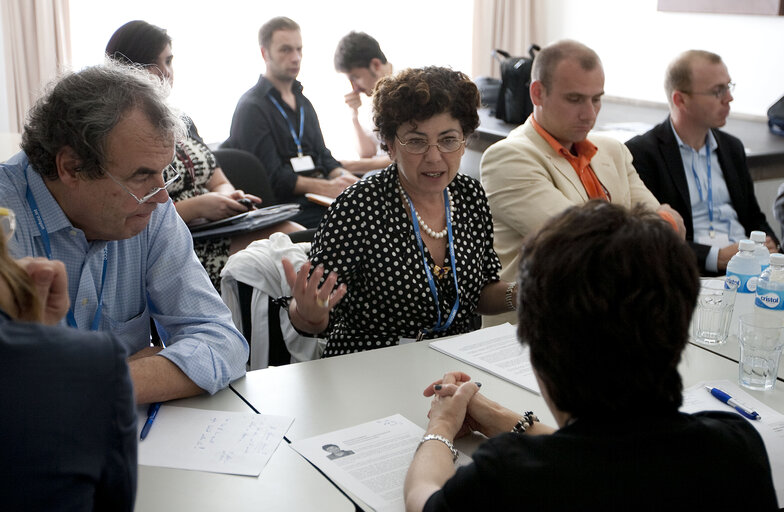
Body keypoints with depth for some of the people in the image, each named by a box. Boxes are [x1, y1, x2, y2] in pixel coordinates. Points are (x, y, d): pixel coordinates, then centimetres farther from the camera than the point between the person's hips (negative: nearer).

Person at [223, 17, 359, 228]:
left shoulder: (303, 102, 24)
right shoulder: (252, 107, -3)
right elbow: (273, 177, -12)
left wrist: (343, 176, -2)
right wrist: (326, 187, -21)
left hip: (315, 198, 8)